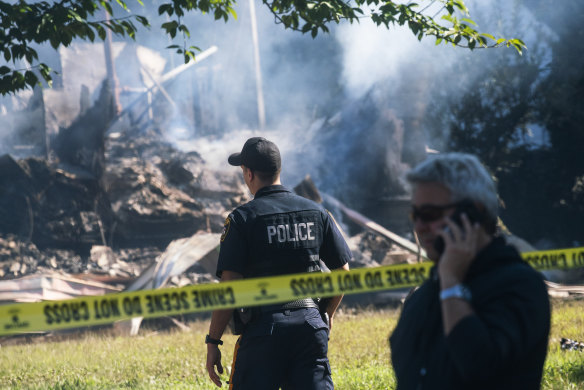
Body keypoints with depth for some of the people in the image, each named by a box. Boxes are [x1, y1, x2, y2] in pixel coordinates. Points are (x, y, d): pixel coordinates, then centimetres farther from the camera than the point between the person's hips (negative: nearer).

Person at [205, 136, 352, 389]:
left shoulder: (242, 218, -5)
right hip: (311, 325, 4)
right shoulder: (316, 212, 8)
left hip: (264, 328, -4)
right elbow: (342, 273, 11)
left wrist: (213, 342, -5)